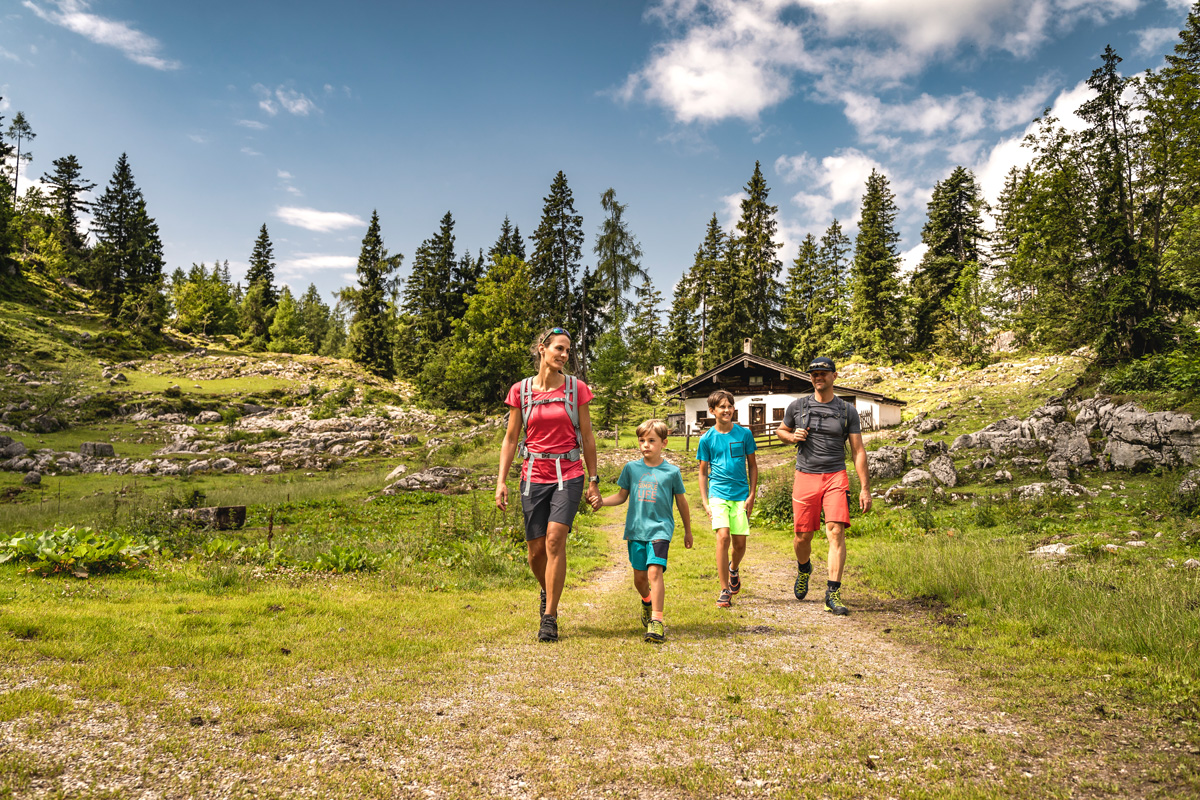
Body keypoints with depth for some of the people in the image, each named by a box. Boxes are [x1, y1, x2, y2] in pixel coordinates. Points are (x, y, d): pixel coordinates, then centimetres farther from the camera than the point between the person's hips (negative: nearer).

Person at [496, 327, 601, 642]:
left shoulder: (576, 388, 1)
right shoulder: (520, 390, 2)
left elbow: (587, 438, 6)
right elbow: (510, 439, 6)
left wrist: (593, 480, 5)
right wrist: (501, 481, 0)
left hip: (568, 474, -1)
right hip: (534, 475, 2)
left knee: (555, 539, -17)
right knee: (536, 550, 5)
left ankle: (550, 617, -7)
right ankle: (548, 592, 38)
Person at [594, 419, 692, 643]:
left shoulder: (672, 471, 0)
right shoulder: (631, 468, 6)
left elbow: (681, 502, 10)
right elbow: (621, 496, 14)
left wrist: (688, 531, 18)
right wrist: (602, 501, -6)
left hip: (660, 528, -3)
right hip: (636, 529, 3)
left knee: (655, 571, -19)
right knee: (639, 576, 10)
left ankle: (656, 621, -15)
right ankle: (647, 601, 42)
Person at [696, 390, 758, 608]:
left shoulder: (744, 434, 2)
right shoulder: (707, 439, 0)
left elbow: (752, 466, 10)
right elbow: (703, 472, 8)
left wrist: (752, 495, 3)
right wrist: (705, 503, 1)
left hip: (741, 494, 1)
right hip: (718, 494, -1)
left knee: (740, 542, 2)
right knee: (723, 537, -17)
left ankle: (733, 568, 38)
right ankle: (724, 591, -7)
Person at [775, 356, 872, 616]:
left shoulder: (848, 411, 5)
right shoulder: (797, 406, 7)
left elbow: (858, 451, 4)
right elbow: (780, 430, 23)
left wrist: (865, 488, -2)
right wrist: (793, 436, -2)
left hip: (835, 477, -1)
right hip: (805, 478, 1)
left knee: (836, 532, -15)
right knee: (802, 537, 4)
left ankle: (833, 594, -11)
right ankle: (804, 569, 37)